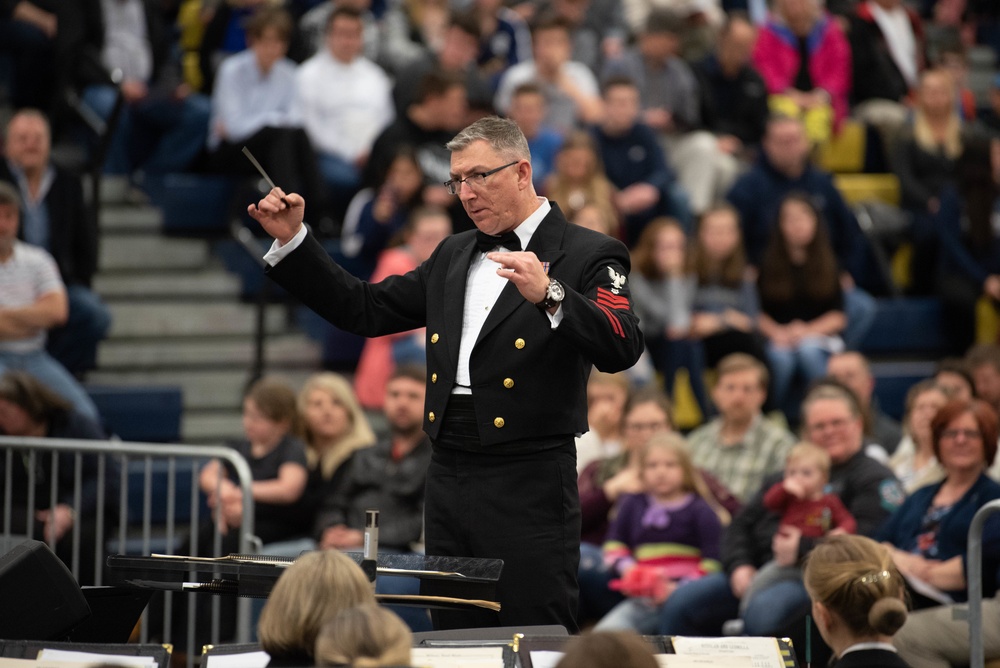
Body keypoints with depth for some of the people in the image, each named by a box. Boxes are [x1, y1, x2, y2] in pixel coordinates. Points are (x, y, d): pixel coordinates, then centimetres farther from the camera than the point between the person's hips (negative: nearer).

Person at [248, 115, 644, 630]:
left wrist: (548, 296, -32)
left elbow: (621, 350, -17)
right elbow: (364, 310, 21)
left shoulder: (588, 255, -2)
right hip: (448, 477, 6)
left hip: (528, 485, -6)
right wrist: (292, 241, 14)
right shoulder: (454, 256, 19)